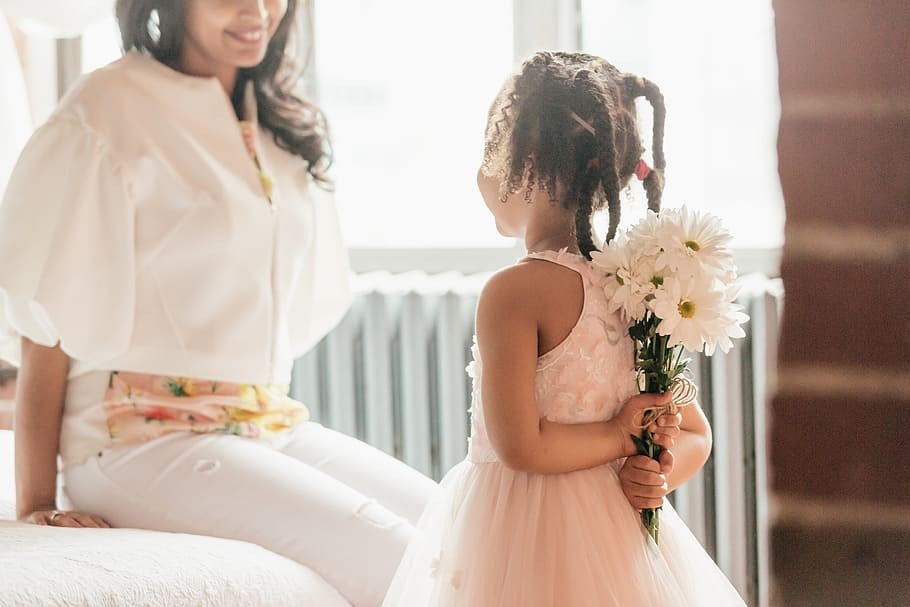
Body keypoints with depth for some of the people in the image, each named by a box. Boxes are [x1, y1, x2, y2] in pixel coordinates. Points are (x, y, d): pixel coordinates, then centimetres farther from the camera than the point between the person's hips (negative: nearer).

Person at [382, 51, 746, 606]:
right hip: (617, 537, 7)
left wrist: (617, 436, -10)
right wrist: (653, 473, -8)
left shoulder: (514, 291, -17)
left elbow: (518, 445, -21)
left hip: (521, 542, -7)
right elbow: (694, 436, 10)